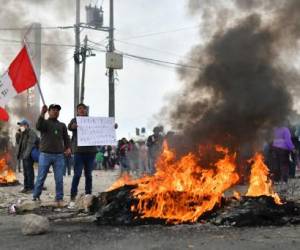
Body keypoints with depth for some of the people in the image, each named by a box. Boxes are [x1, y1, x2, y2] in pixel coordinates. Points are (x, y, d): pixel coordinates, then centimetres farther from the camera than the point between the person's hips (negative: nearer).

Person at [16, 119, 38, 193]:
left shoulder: (31, 133, -12)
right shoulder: (23, 134, 18)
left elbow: (30, 145, -21)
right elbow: (19, 143, 27)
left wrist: (26, 154, -27)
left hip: (29, 156, -9)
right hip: (24, 156, 9)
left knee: (29, 171, -7)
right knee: (25, 172, 13)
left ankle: (31, 187, -3)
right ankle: (26, 187, 19)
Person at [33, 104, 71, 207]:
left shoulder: (62, 125, 17)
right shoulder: (44, 122, 7)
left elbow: (66, 138, 13)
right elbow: (38, 127, -16)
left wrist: (68, 147, -5)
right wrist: (42, 114, -26)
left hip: (59, 155, 2)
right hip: (45, 154, -2)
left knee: (59, 179, -1)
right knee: (41, 178, 2)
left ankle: (59, 199, 6)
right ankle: (36, 197, 13)